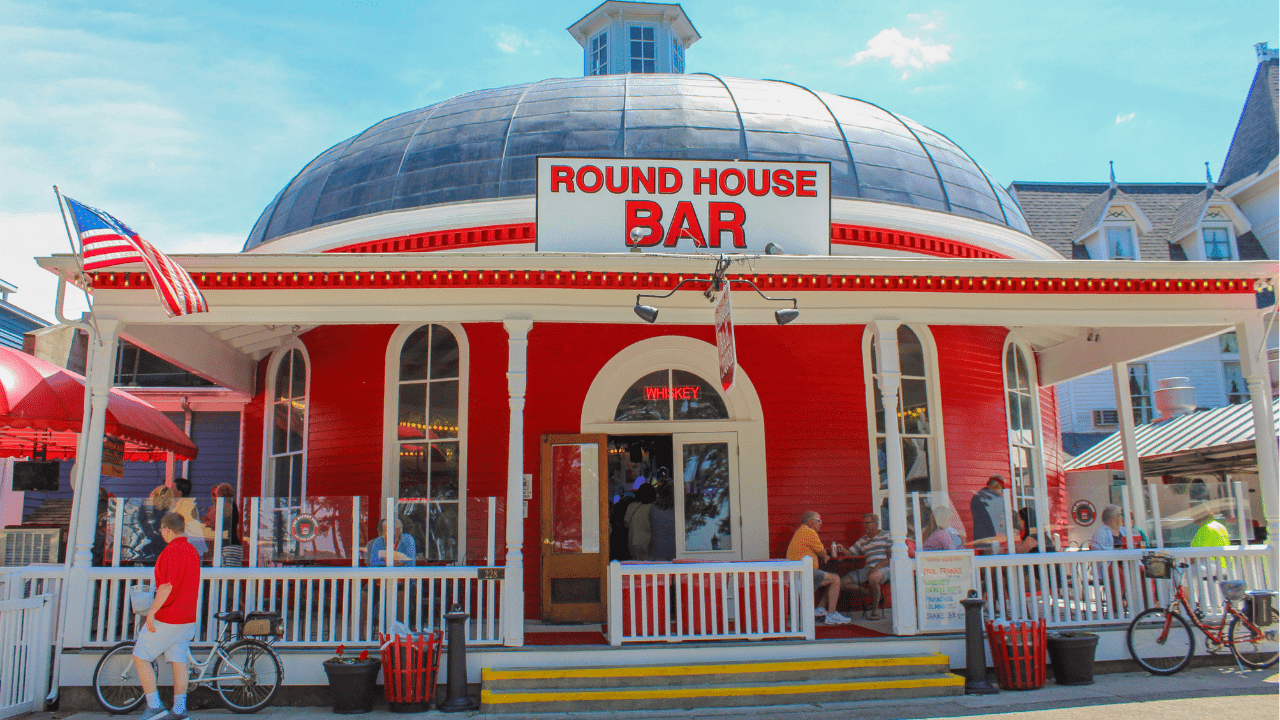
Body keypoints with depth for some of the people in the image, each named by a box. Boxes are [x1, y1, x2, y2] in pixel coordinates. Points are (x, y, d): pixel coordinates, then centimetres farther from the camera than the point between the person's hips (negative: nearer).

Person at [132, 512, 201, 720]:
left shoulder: (171, 550, -17)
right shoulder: (192, 551, 12)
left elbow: (167, 586, -22)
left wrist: (151, 612, -17)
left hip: (166, 618, -8)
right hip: (188, 617, 8)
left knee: (140, 657, 5)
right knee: (179, 660, 11)